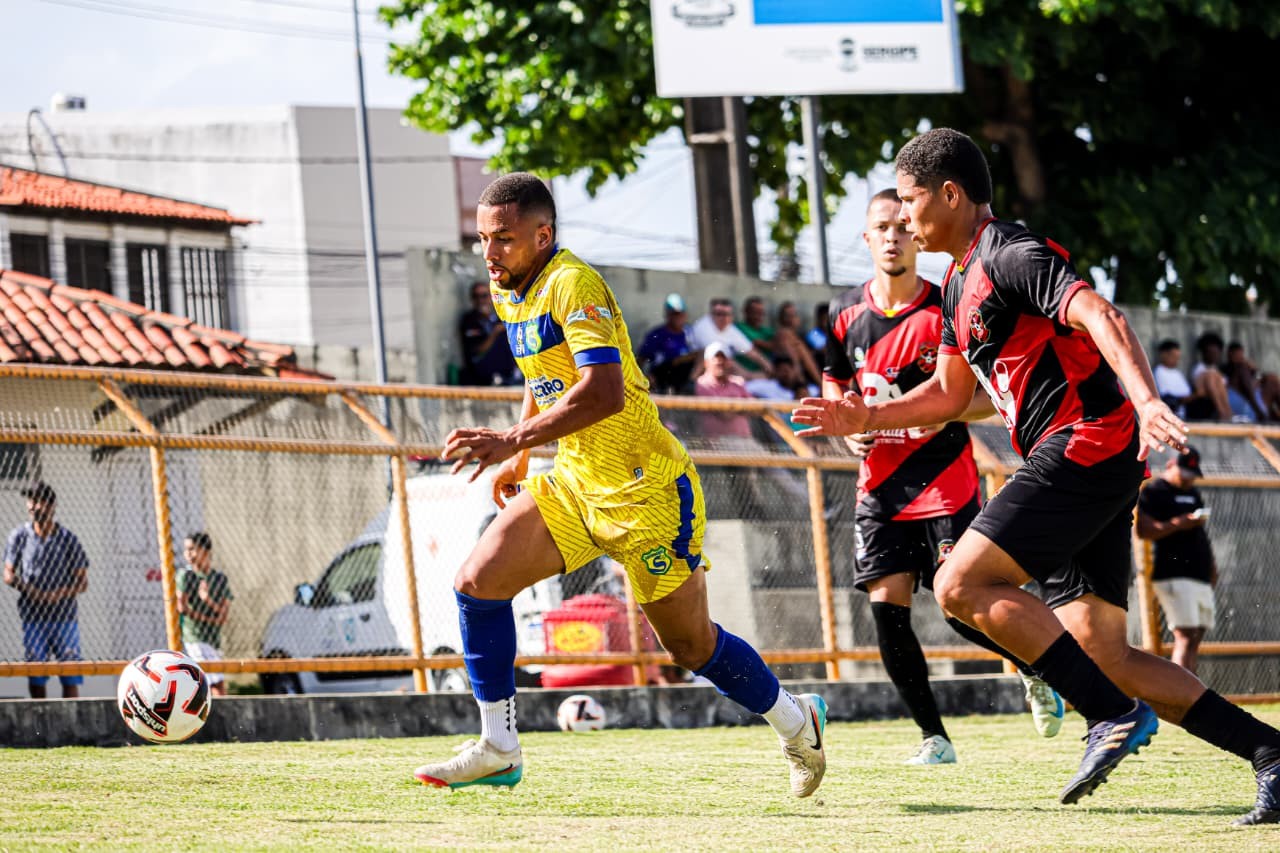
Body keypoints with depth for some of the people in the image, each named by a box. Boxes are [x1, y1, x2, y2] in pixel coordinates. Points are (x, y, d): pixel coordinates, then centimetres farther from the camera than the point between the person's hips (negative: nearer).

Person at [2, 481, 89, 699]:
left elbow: (82, 582, 4)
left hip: (65, 617, -1)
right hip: (33, 617, 1)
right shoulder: (19, 536, 6)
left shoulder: (67, 539, 4)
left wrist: (59, 594, -15)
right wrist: (27, 588, -16)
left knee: (70, 679, -5)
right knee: (35, 678, -1)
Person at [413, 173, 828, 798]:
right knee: (477, 583, -8)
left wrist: (512, 440, -36)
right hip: (574, 481, 8)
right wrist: (518, 459, 19)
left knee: (689, 645, 3)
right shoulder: (506, 291, 7)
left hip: (646, 488, -8)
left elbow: (605, 391, -34)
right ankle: (498, 750, 0)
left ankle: (797, 723, 29)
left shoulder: (574, 285, -22)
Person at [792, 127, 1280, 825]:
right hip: (1083, 462, 10)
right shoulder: (961, 282, 22)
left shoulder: (1010, 253, -8)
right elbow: (949, 393, 33)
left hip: (1085, 445, -10)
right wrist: (865, 418, 23)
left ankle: (1115, 714, -17)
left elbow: (1099, 317, -23)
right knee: (1100, 654, 2)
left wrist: (1147, 402, -37)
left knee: (960, 585, -15)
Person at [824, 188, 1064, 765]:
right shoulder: (849, 323, 5)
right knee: (886, 608, -8)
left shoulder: (946, 313, -6)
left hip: (946, 484, -4)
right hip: (881, 486, 4)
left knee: (963, 611, -9)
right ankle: (933, 736, 3)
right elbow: (834, 392, 20)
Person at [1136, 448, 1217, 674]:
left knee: (1196, 637, 6)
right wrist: (1177, 524, -24)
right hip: (1174, 577, -9)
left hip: (1201, 577, 9)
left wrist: (1211, 563, 23)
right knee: (1186, 636, -18)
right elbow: (1143, 530, -14)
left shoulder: (1192, 492, 22)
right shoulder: (1153, 492, -4)